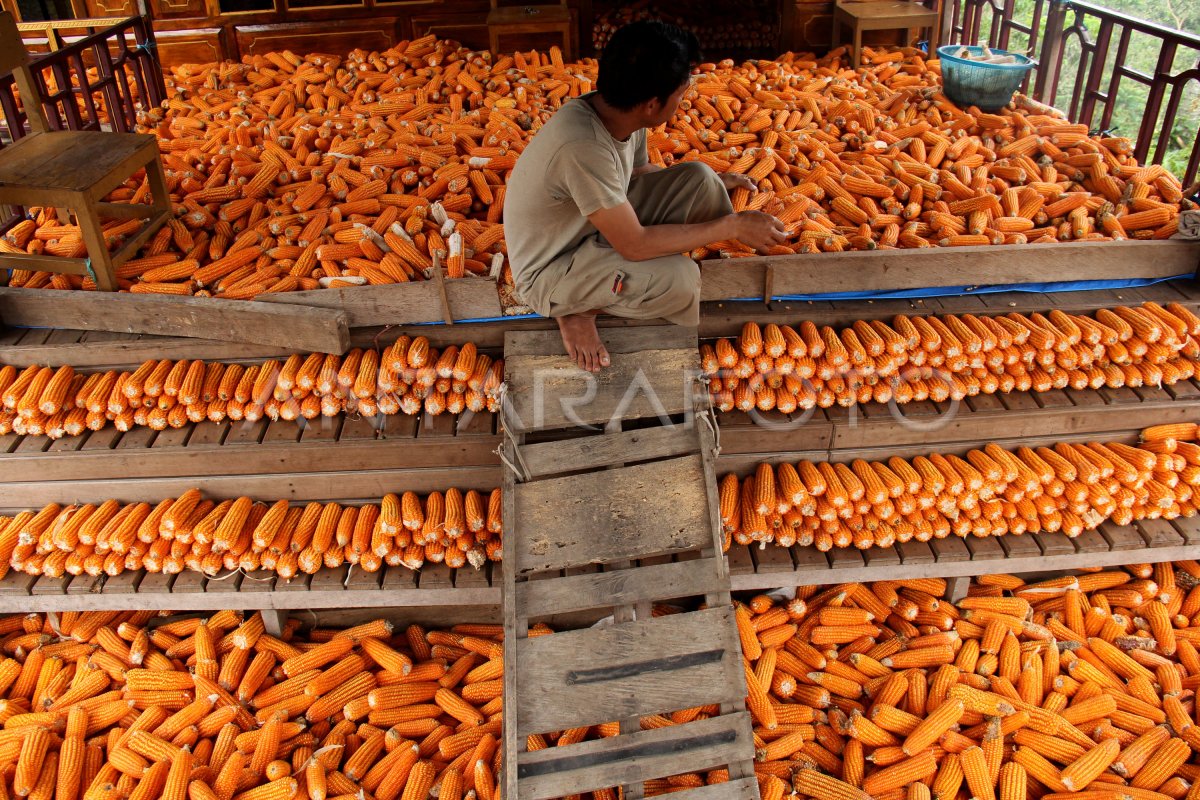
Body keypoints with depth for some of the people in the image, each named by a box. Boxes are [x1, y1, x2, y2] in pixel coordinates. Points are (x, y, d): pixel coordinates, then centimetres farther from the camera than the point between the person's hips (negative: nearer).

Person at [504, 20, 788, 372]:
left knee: (699, 179, -6)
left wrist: (713, 184, 6)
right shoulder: (582, 146, -36)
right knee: (678, 279, -31)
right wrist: (731, 226, -22)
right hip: (550, 271, -8)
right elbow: (635, 245, -30)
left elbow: (640, 171, 12)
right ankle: (579, 309, -2)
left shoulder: (618, 112, -11)